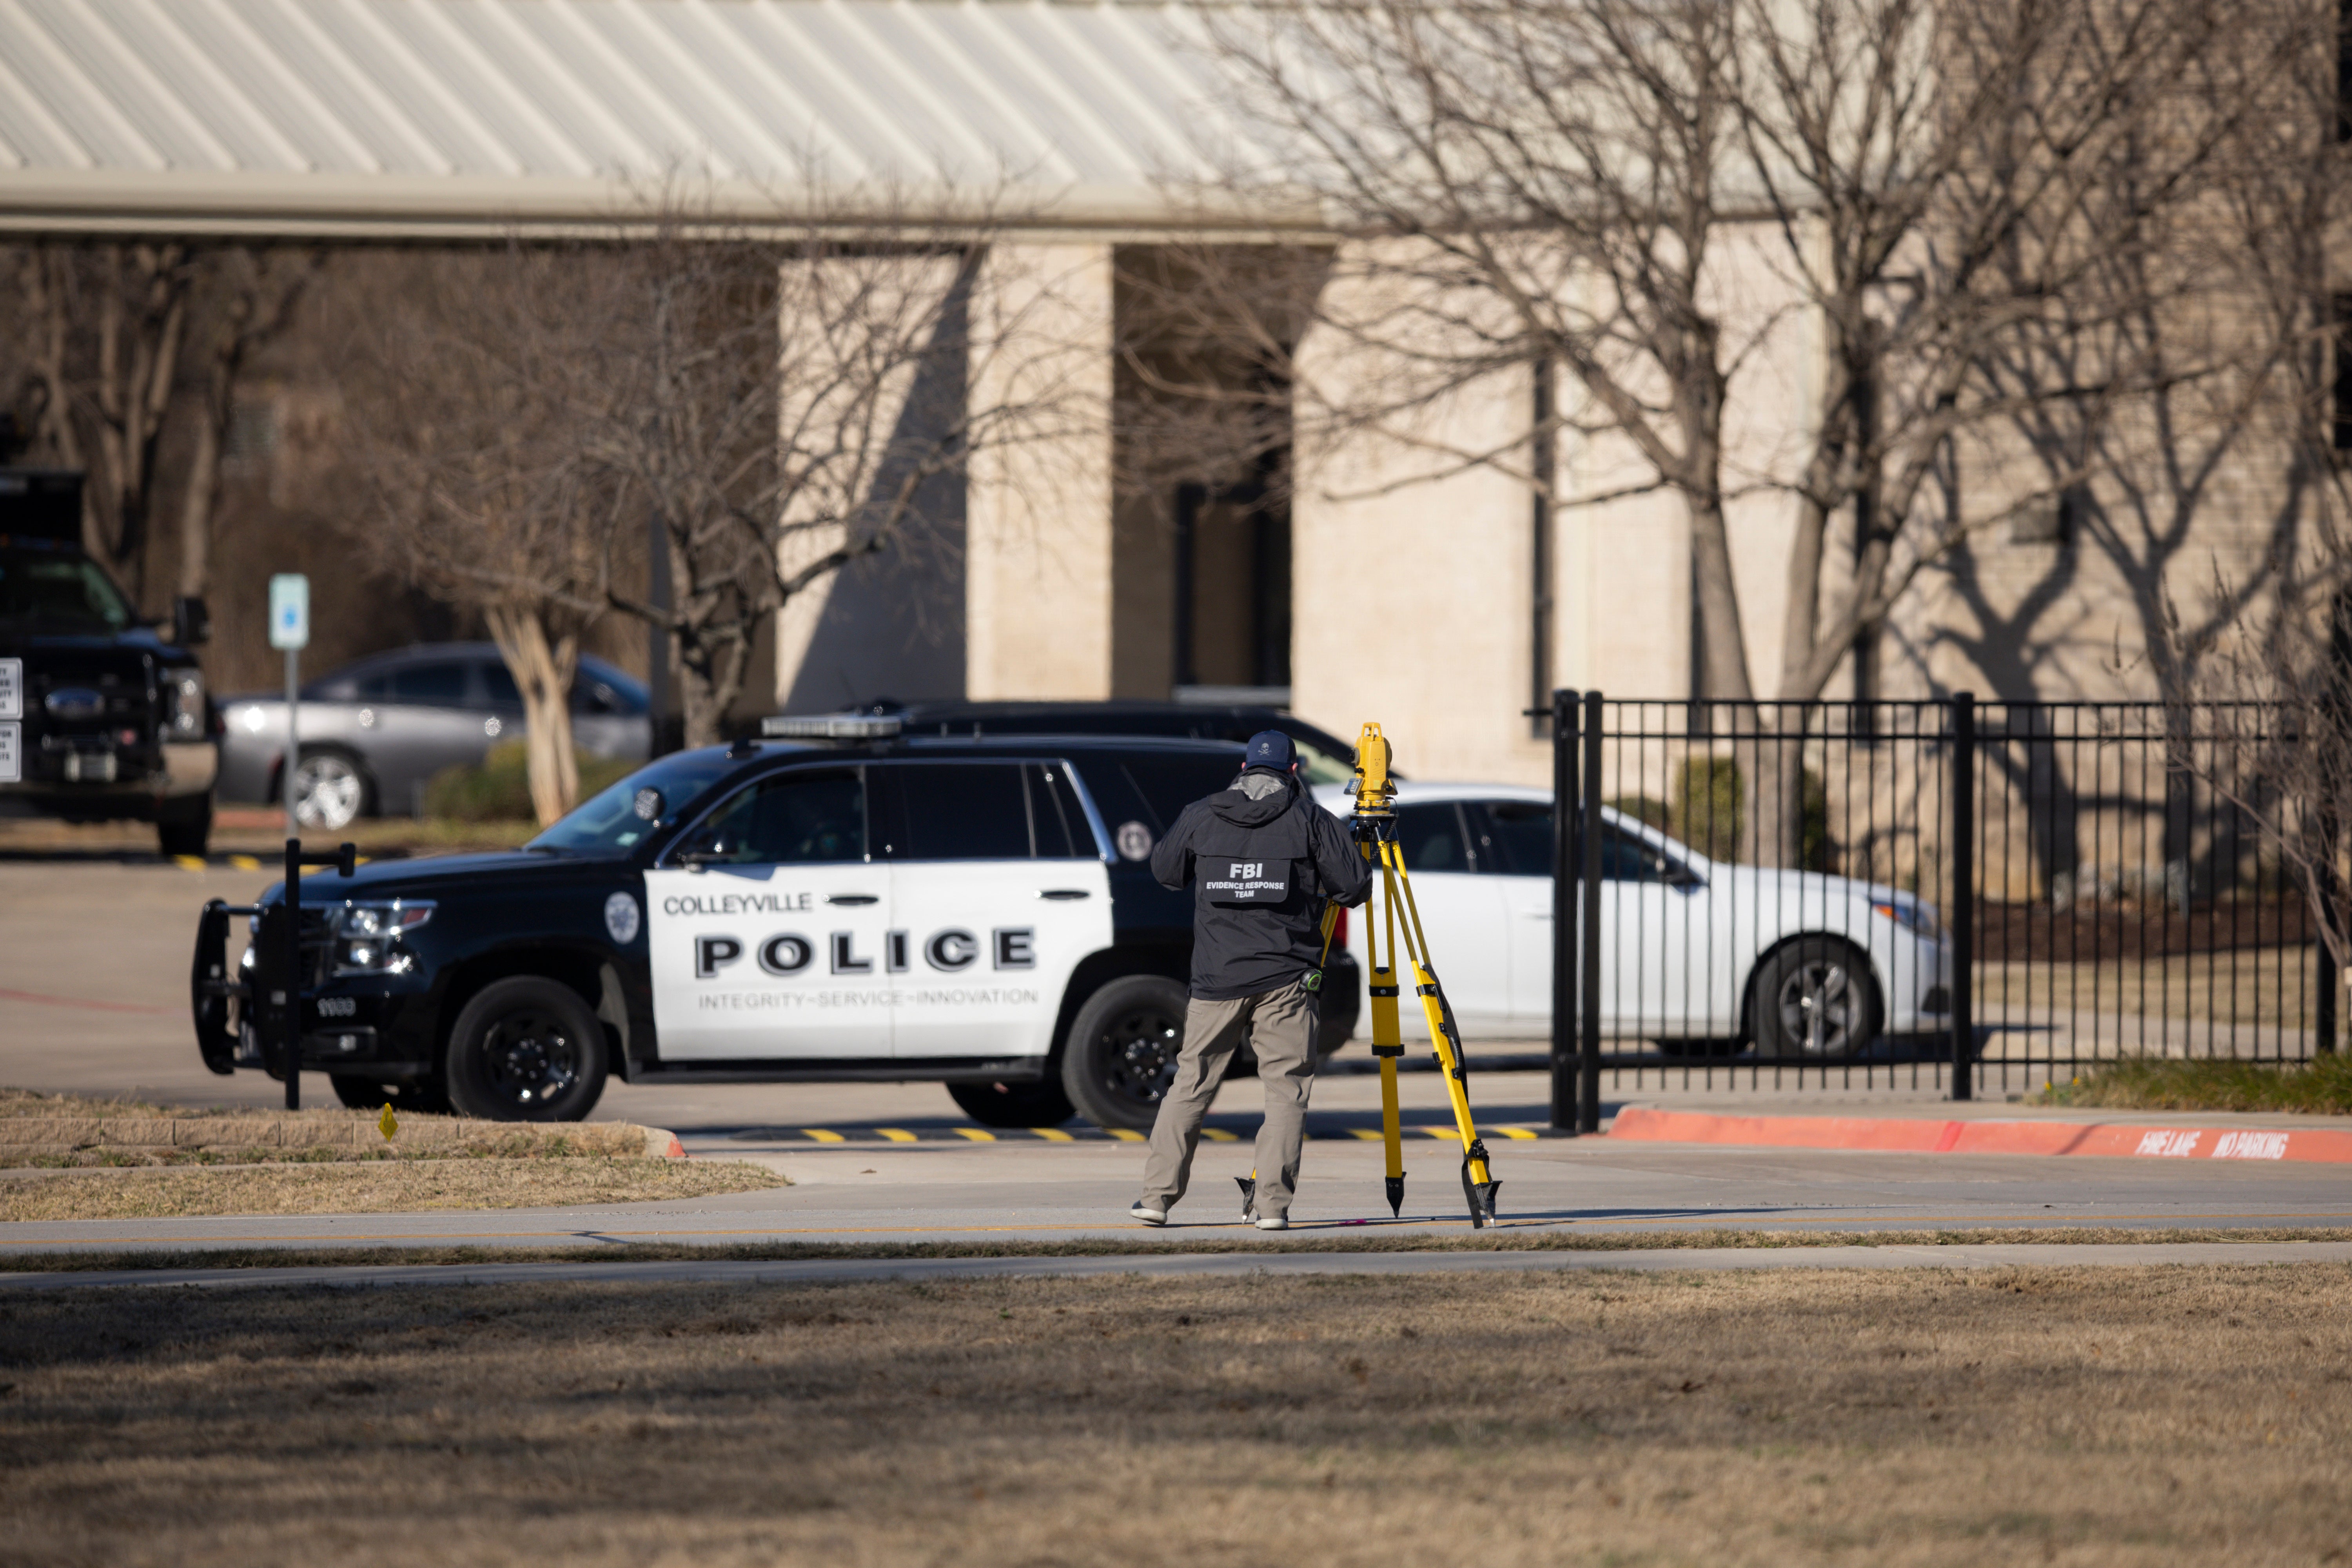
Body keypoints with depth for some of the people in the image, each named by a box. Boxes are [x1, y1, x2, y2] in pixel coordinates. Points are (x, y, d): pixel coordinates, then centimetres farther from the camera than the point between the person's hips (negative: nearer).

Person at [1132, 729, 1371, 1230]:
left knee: (1191, 1086, 11)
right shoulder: (1310, 820, -1)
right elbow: (1353, 886, -1)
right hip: (1285, 981, -2)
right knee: (1286, 1091, 2)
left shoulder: (1201, 818, 6)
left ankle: (1157, 1195, 9)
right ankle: (1274, 1204, -8)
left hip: (1216, 980, 2)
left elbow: (1165, 870, 20)